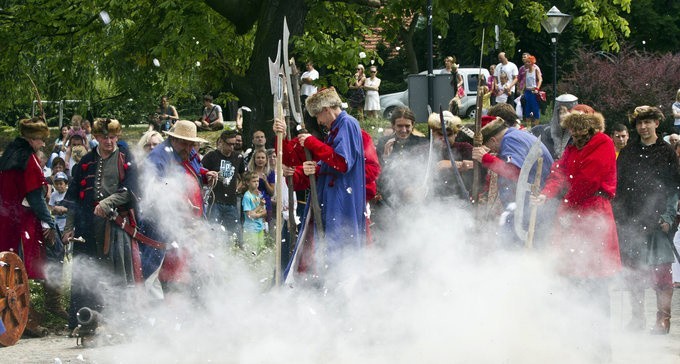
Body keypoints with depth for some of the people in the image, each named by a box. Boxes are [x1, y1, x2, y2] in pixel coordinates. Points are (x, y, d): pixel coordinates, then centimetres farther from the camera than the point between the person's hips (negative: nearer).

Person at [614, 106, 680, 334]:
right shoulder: (628, 153, 13)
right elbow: (618, 186, 13)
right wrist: (618, 216, 5)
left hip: (657, 220, -3)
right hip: (631, 220, 3)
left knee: (661, 271, -6)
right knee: (633, 272, 4)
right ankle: (637, 317, 12)